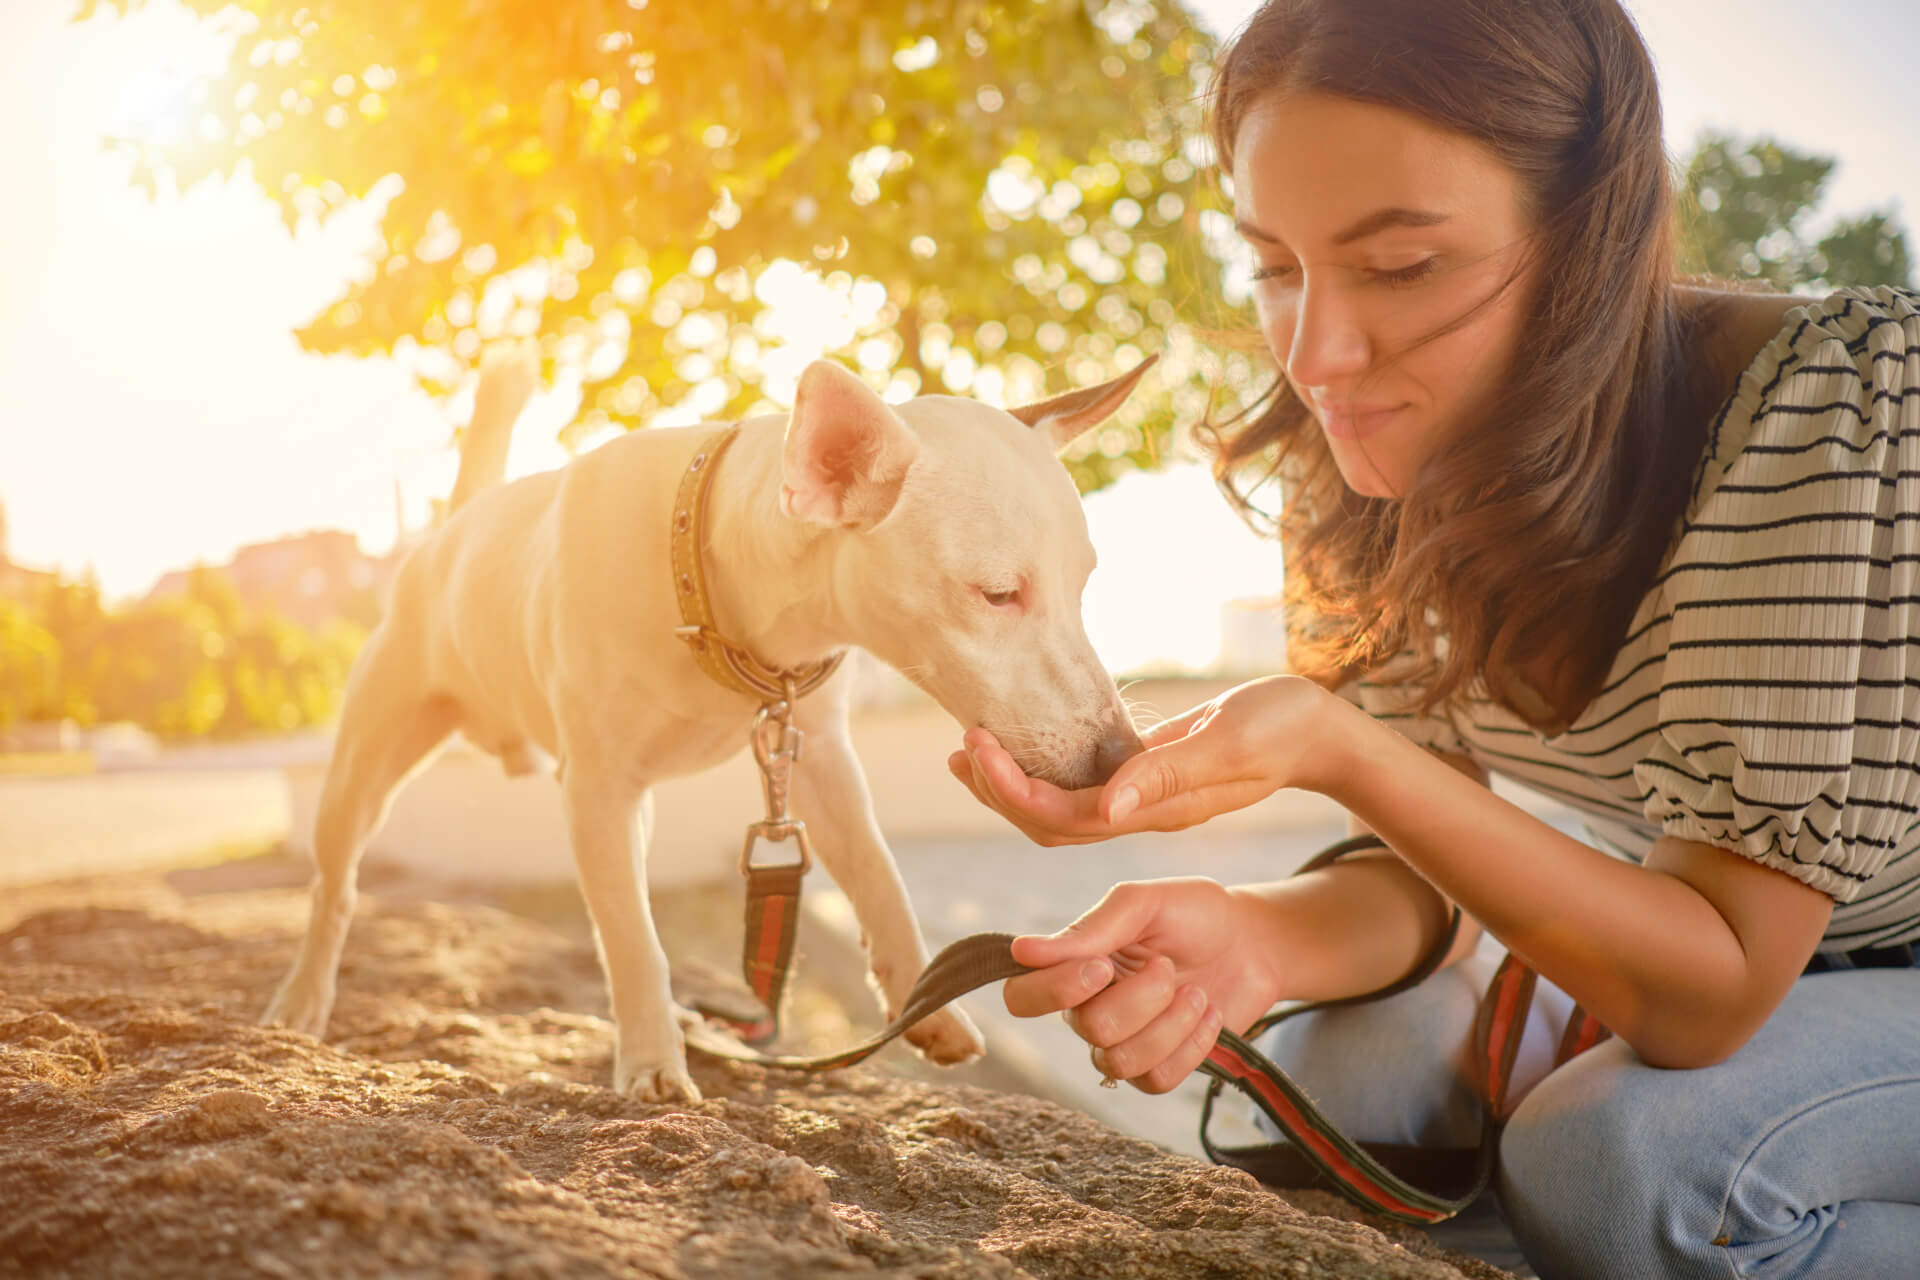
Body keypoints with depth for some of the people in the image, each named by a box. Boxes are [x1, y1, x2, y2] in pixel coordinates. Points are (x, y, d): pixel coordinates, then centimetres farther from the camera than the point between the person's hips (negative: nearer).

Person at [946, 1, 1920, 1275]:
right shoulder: (1377, 452, -13)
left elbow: (1713, 995, -30)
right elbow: (1436, 867, -10)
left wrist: (1336, 750, -40)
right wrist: (1252, 933, -32)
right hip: (1702, 915, 5)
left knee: (1623, 1153, -28)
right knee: (1354, 1059, -16)